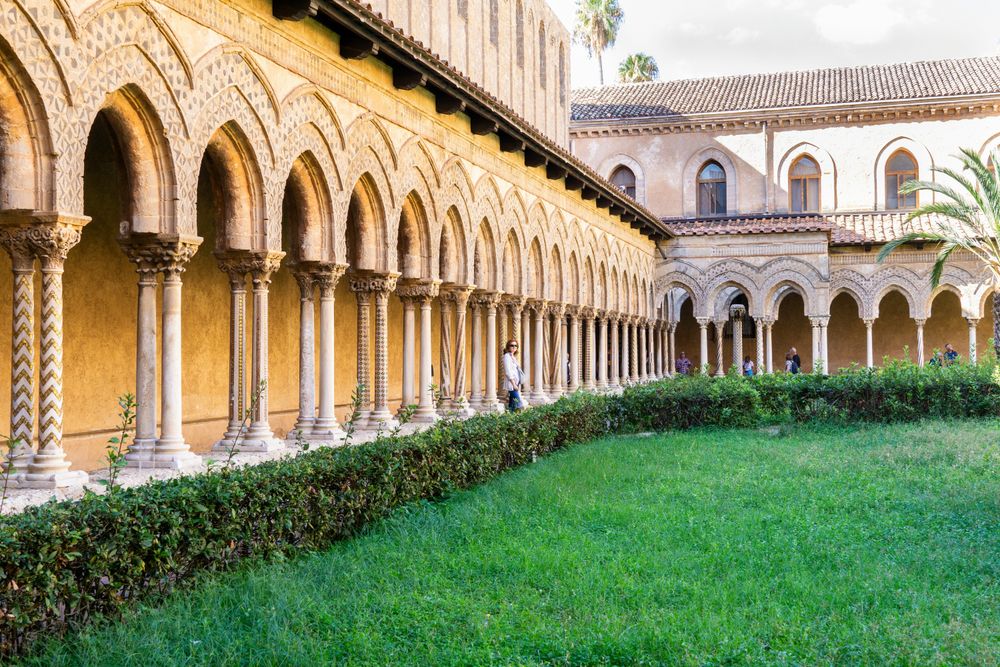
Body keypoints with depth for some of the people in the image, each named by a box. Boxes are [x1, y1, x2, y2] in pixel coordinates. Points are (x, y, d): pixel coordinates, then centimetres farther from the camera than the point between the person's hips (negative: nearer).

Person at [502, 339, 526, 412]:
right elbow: (508, 372, -16)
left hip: (516, 383, 9)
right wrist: (513, 384, -20)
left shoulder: (513, 357, 18)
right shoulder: (507, 356, -9)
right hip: (511, 384, -9)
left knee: (512, 405, 7)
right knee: (518, 406, -17)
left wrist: (518, 384, 16)